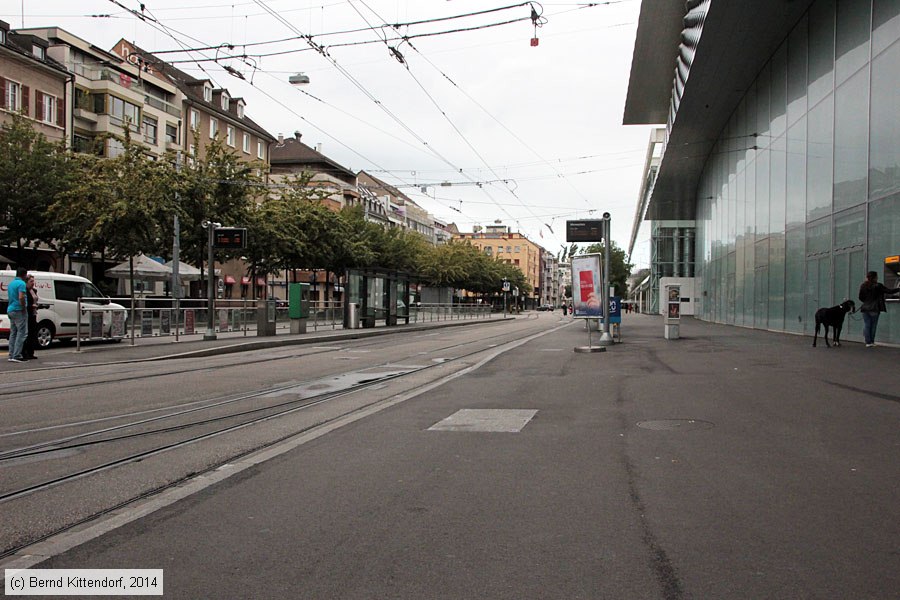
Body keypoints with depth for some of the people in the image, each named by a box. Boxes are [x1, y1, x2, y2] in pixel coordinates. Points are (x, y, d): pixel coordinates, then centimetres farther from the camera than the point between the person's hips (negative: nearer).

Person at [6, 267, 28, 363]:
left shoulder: (11, 283, 17)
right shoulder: (21, 283, -12)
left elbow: (8, 298, 23)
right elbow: (21, 297, -24)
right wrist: (24, 308, -13)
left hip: (10, 310, 9)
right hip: (18, 310, -9)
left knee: (13, 333, 12)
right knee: (22, 332, -7)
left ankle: (11, 355, 12)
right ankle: (16, 356, -13)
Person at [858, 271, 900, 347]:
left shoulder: (863, 286, 2)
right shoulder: (878, 286, -9)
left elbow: (860, 298, 6)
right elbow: (890, 291, -7)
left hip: (865, 308, 3)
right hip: (875, 309, -3)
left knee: (867, 325, 6)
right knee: (873, 325, 6)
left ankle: (868, 342, 4)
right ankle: (871, 341, 8)